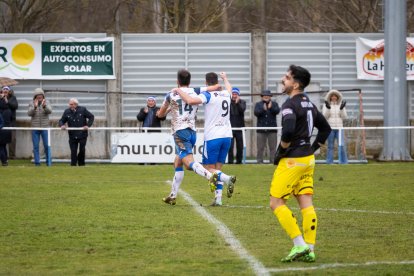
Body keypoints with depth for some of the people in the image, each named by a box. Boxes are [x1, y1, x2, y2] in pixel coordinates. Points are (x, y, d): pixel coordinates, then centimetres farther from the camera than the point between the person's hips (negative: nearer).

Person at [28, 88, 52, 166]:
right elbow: (29, 113, -12)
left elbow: (49, 111, -14)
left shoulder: (46, 102, 2)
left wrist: (44, 106, -35)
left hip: (45, 127, 0)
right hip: (35, 128, 0)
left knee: (46, 145, 0)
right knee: (35, 146, 1)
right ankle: (37, 162, 5)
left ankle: (48, 161, 11)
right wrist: (35, 107, -30)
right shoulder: (31, 103, 2)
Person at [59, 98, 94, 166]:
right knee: (73, 151, -4)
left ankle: (81, 164, 15)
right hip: (72, 135, 1)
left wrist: (88, 125, -7)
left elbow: (91, 117, 5)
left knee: (82, 150, -2)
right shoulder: (67, 112, 5)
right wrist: (62, 125, -14)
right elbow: (62, 120, 9)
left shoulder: (82, 110, -1)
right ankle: (73, 165, 0)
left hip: (82, 134, -1)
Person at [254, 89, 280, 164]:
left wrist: (271, 108, -26)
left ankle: (272, 161, 0)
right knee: (260, 147, -1)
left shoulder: (274, 104, 10)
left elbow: (277, 111, -8)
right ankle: (259, 161, 2)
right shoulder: (258, 104, 10)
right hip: (261, 129, 0)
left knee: (273, 147, -2)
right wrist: (263, 109, -23)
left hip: (272, 129, 0)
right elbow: (256, 113, -6)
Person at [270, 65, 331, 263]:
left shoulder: (290, 104, -15)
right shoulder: (309, 104, 13)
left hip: (292, 159, -9)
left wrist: (280, 151, -14)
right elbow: (325, 129, 23)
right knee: (306, 204, 6)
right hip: (308, 159, 9)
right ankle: (309, 250, 3)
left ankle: (299, 245, -11)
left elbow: (288, 131, -30)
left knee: (276, 203, -3)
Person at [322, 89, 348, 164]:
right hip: (330, 128, -1)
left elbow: (344, 117, 2)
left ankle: (343, 162, -3)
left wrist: (342, 108, -15)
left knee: (342, 145, -8)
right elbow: (325, 116, -5)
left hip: (339, 128, 1)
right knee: (330, 146, 0)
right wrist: (328, 108, -19)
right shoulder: (326, 105, 4)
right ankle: (329, 162, 6)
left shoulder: (341, 105, 9)